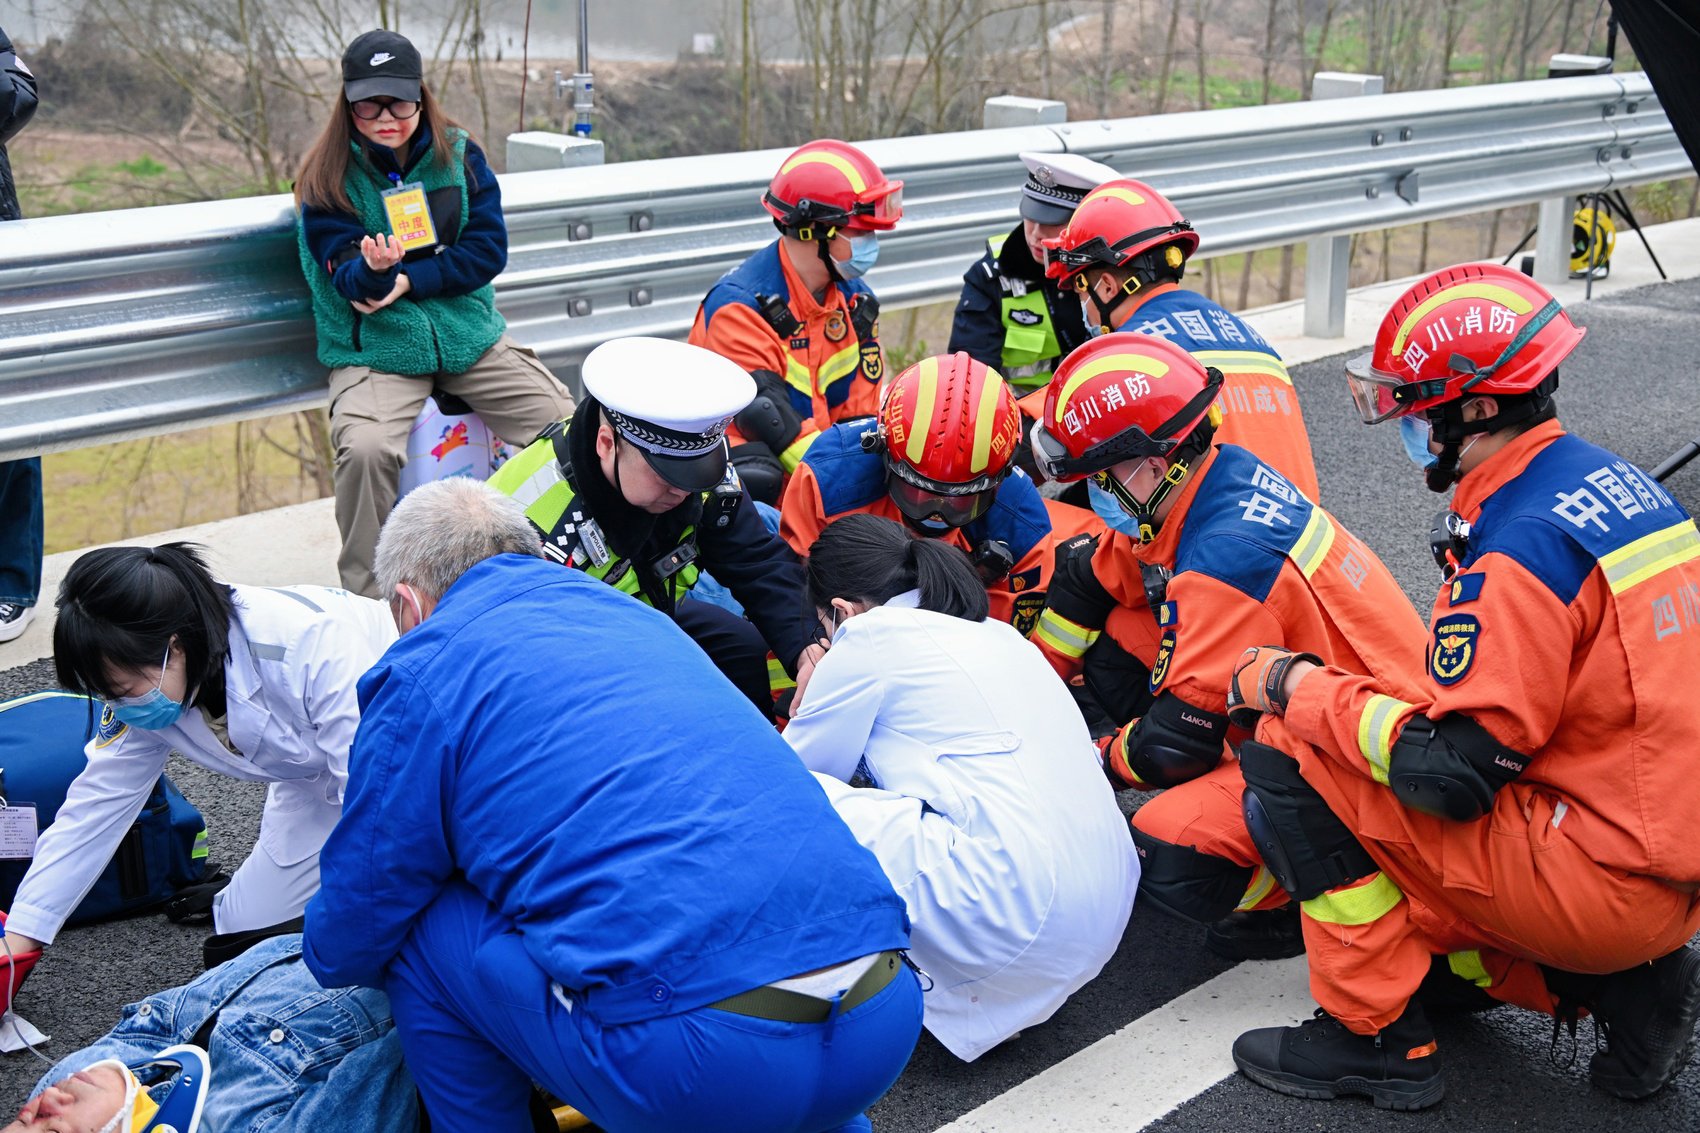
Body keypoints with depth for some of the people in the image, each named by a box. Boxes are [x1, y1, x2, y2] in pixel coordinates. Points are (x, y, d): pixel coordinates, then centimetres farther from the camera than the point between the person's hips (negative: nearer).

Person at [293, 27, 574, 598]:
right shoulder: (326, 177, -5)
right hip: (373, 349, -3)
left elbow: (488, 250, -3)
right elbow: (349, 277, -12)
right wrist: (374, 269, -36)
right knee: (365, 449, -31)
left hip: (468, 333, 3)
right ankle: (365, 597, -10)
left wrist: (408, 281, -14)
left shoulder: (458, 154, 2)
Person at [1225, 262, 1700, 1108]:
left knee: (1289, 754, -8)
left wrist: (1298, 688, -10)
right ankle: (1620, 985, 12)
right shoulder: (1611, 481, 7)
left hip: (1602, 876, -9)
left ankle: (1380, 1038, 0)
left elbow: (1451, 769, -23)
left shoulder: (1522, 546, -22)